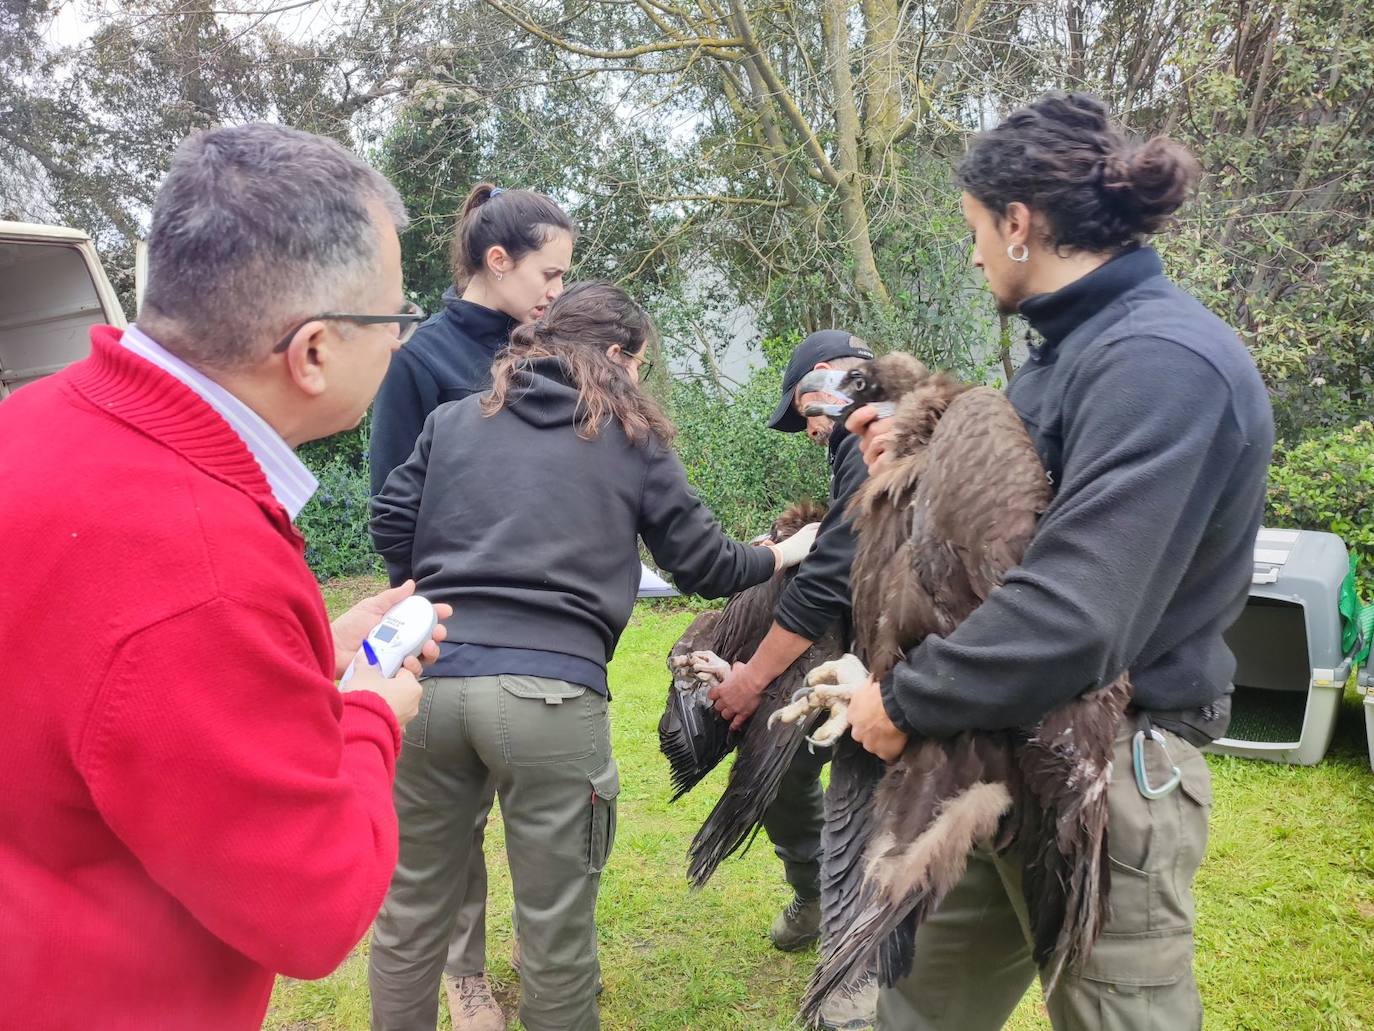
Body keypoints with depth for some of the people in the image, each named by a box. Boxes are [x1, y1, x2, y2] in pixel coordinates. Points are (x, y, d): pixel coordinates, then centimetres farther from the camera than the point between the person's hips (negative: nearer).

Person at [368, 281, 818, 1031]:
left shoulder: (453, 419, 16)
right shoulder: (633, 438, 9)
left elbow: (391, 527, 12)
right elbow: (704, 567, 12)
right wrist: (781, 556, 30)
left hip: (430, 680, 4)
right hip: (550, 693, -3)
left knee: (412, 902, 19)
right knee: (555, 924, 11)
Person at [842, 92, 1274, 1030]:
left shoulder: (1160, 363, -22)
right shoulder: (1081, 342, 9)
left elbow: (1073, 619, -31)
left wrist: (905, 702, -18)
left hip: (1108, 771, -9)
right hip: (1010, 748, 9)